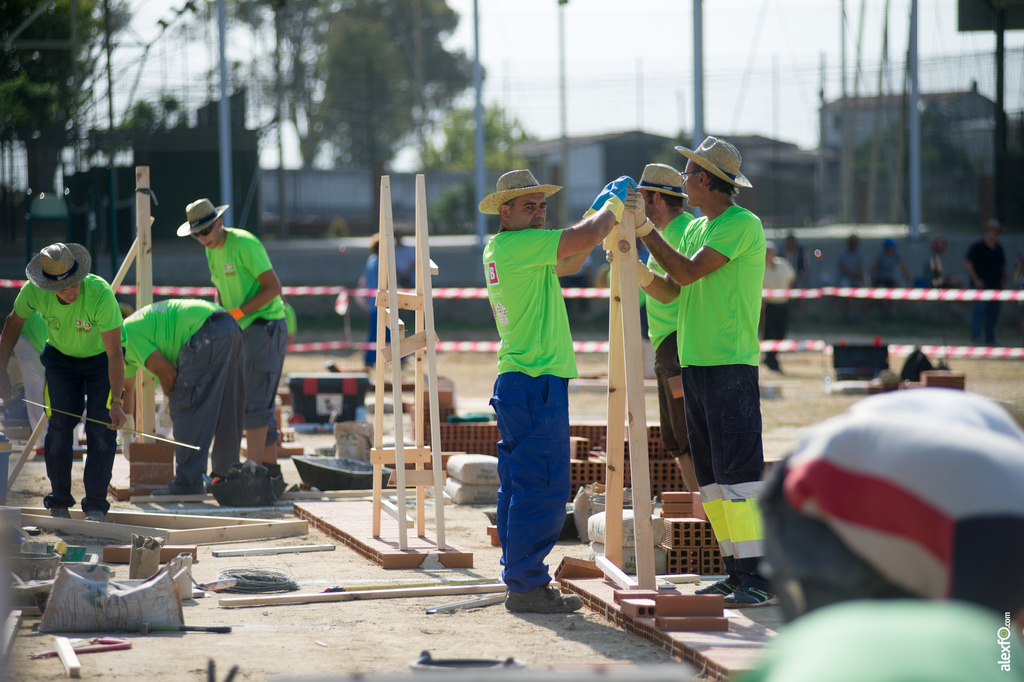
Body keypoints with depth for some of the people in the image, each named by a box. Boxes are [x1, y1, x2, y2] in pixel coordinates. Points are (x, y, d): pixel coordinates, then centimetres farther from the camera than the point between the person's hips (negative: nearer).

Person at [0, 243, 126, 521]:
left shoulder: (101, 294, -39)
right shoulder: (34, 291, -28)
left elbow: (115, 354, -34)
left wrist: (117, 403, -40)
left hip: (101, 359, -2)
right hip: (61, 357, 2)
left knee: (101, 430, -12)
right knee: (60, 426, -7)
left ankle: (96, 506, -6)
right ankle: (59, 504, 5)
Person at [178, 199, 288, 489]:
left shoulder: (244, 244, -16)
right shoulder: (212, 250, 11)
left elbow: (273, 286, -19)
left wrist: (236, 313, -19)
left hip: (266, 326, -9)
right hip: (244, 332, 9)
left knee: (254, 400, -16)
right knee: (260, 404, 9)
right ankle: (272, 472, 11)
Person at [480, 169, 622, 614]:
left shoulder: (499, 250, 16)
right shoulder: (518, 245, -14)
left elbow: (567, 263, 26)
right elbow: (587, 236, -18)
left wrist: (604, 218, 15)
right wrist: (611, 208, 2)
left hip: (515, 381, 11)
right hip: (537, 384, -11)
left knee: (518, 486, 12)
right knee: (542, 489, -9)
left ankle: (520, 580, 16)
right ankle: (527, 586, -9)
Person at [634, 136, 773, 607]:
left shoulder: (742, 224, -9)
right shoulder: (695, 229, 18)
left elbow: (687, 272, -16)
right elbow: (669, 290, 16)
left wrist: (647, 231, -8)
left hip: (731, 364, -9)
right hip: (694, 363, 9)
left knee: (737, 470, -13)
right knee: (710, 476, 8)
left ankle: (758, 577, -14)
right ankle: (736, 571, 12)